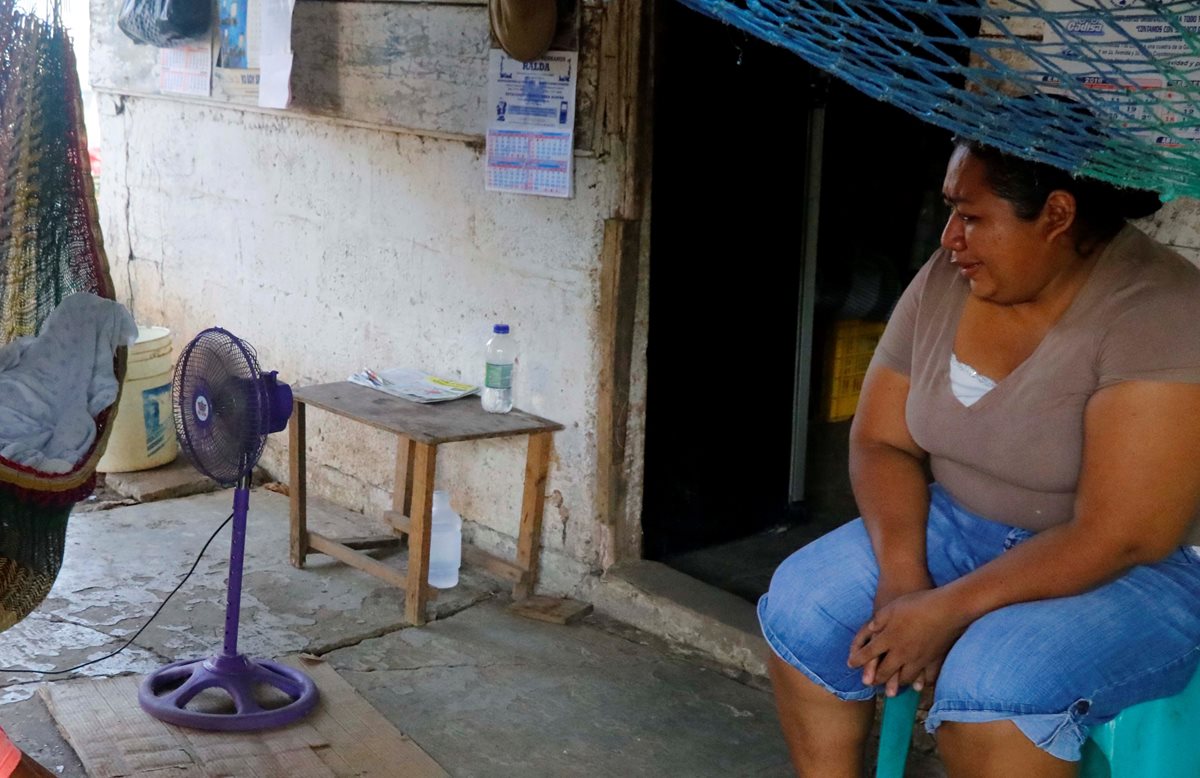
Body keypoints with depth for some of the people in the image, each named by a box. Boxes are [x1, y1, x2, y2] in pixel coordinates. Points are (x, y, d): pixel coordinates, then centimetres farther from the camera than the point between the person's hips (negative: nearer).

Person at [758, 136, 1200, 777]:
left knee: (991, 685, -32)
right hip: (959, 526, 6)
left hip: (1137, 570, -6)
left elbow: (1120, 537, -25)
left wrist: (948, 610, -24)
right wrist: (903, 577, -15)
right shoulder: (944, 281, -4)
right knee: (801, 604, -11)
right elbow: (880, 441, 1)